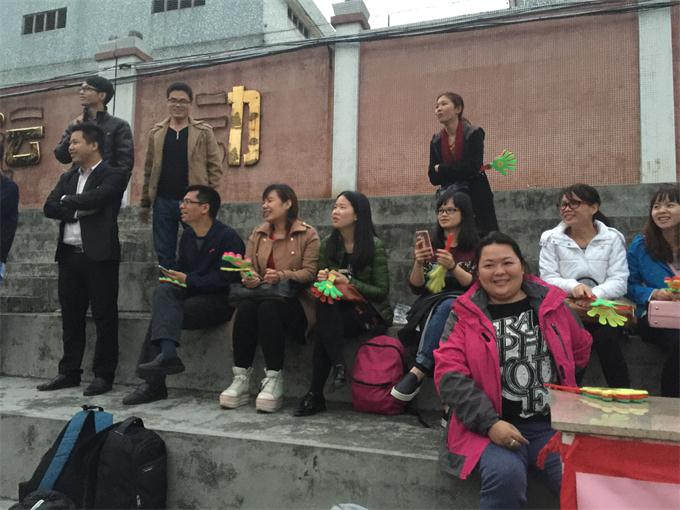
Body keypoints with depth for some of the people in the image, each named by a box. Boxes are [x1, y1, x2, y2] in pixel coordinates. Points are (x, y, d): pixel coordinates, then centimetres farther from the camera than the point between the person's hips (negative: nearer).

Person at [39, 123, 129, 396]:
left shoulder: (114, 175, -2)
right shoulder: (67, 177, 18)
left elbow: (96, 198, -19)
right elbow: (49, 208, 6)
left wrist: (68, 200, -2)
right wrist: (79, 210, -10)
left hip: (98, 255, -7)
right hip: (69, 255, 7)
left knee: (104, 317, -1)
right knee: (71, 317, 13)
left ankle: (103, 375, 7)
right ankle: (69, 372, 23)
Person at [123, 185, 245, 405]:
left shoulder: (228, 237, -9)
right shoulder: (187, 236, 17)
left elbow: (225, 280, -16)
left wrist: (189, 280, -15)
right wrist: (174, 276, 0)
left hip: (218, 301, -7)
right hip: (190, 295, 7)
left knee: (161, 313, -21)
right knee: (164, 290, -22)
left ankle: (154, 384, -19)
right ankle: (168, 354, -33)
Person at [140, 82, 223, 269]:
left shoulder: (204, 132, 2)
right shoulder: (156, 132, 11)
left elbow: (215, 167, -1)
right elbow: (149, 169, 12)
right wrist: (145, 202, 9)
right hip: (162, 201, 3)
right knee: (164, 253, 8)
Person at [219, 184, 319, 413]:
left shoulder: (307, 234, 1)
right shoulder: (257, 235, 17)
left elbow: (310, 273, -9)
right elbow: (247, 269, 8)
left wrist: (283, 276, -26)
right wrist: (249, 279, -16)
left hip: (294, 301, -4)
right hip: (262, 295, 4)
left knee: (268, 308, -34)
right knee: (245, 307, -29)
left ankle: (274, 381, -26)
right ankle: (241, 379, -24)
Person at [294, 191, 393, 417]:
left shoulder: (375, 246, -8)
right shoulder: (328, 244, 6)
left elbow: (381, 291, -10)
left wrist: (348, 282, -20)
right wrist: (322, 279, -10)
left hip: (370, 312, -5)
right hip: (338, 309, 5)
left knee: (323, 332, -29)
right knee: (323, 304, -30)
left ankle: (315, 395, -18)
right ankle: (338, 365, -23)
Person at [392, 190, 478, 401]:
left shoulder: (475, 248, 5)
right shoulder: (431, 246, 14)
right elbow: (416, 288, 7)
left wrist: (452, 267, -21)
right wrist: (418, 263, -13)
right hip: (430, 307, 2)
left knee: (447, 306, -36)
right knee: (442, 307, -34)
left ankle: (418, 371, -35)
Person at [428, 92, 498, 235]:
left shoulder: (474, 134, -6)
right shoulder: (436, 141, 6)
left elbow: (472, 167, -18)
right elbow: (433, 177, -1)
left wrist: (441, 169, -10)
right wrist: (460, 171, -13)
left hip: (477, 201, -4)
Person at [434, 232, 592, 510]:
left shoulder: (551, 303, 9)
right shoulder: (465, 314, 1)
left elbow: (581, 351, 25)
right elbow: (449, 373, -7)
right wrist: (489, 423, -15)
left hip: (556, 424, 3)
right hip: (494, 426, -2)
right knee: (506, 475, -30)